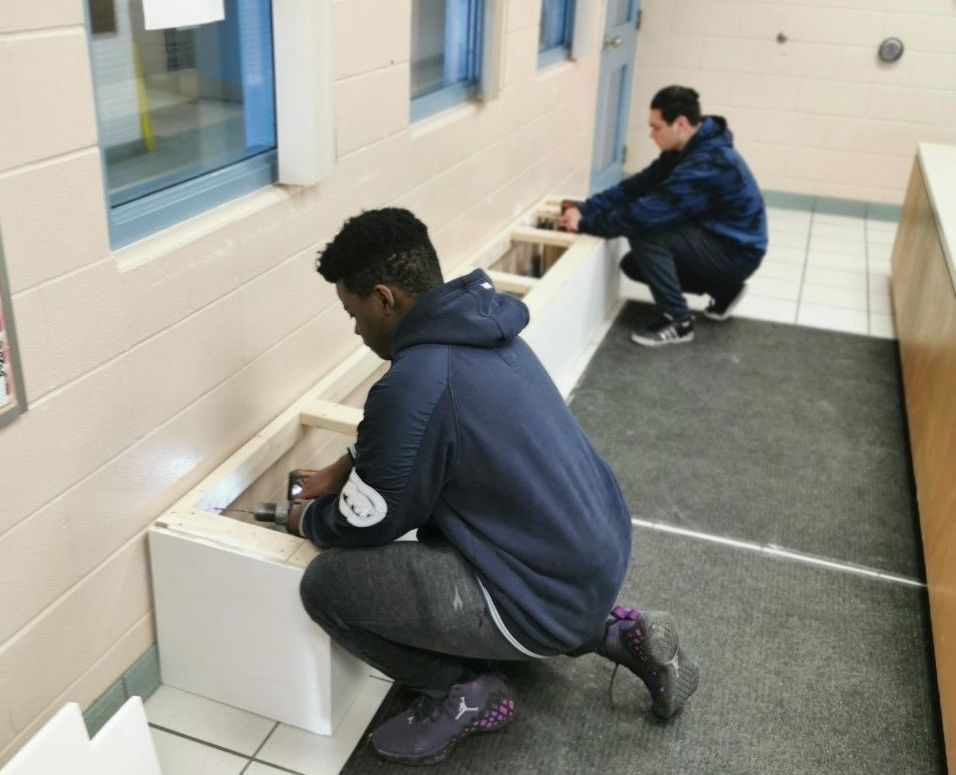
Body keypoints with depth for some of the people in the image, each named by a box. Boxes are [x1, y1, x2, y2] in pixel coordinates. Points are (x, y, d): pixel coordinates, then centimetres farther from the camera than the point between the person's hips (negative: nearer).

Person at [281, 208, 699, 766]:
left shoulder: (416, 384, -24)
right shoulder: (480, 327, 2)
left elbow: (366, 525, -9)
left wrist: (309, 519, 11)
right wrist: (345, 469, 19)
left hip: (555, 596, -8)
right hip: (603, 550, 9)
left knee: (326, 583, -9)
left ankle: (465, 693, 9)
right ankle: (610, 630, 23)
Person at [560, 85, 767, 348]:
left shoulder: (707, 165, -31)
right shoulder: (687, 149, 0)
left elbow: (647, 213, -33)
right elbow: (638, 186, -2)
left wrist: (586, 224, -24)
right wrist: (585, 208, -13)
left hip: (736, 253, -10)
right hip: (718, 241, 10)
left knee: (645, 234, -24)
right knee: (633, 265, 10)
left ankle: (679, 322, -10)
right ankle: (723, 290, 17)